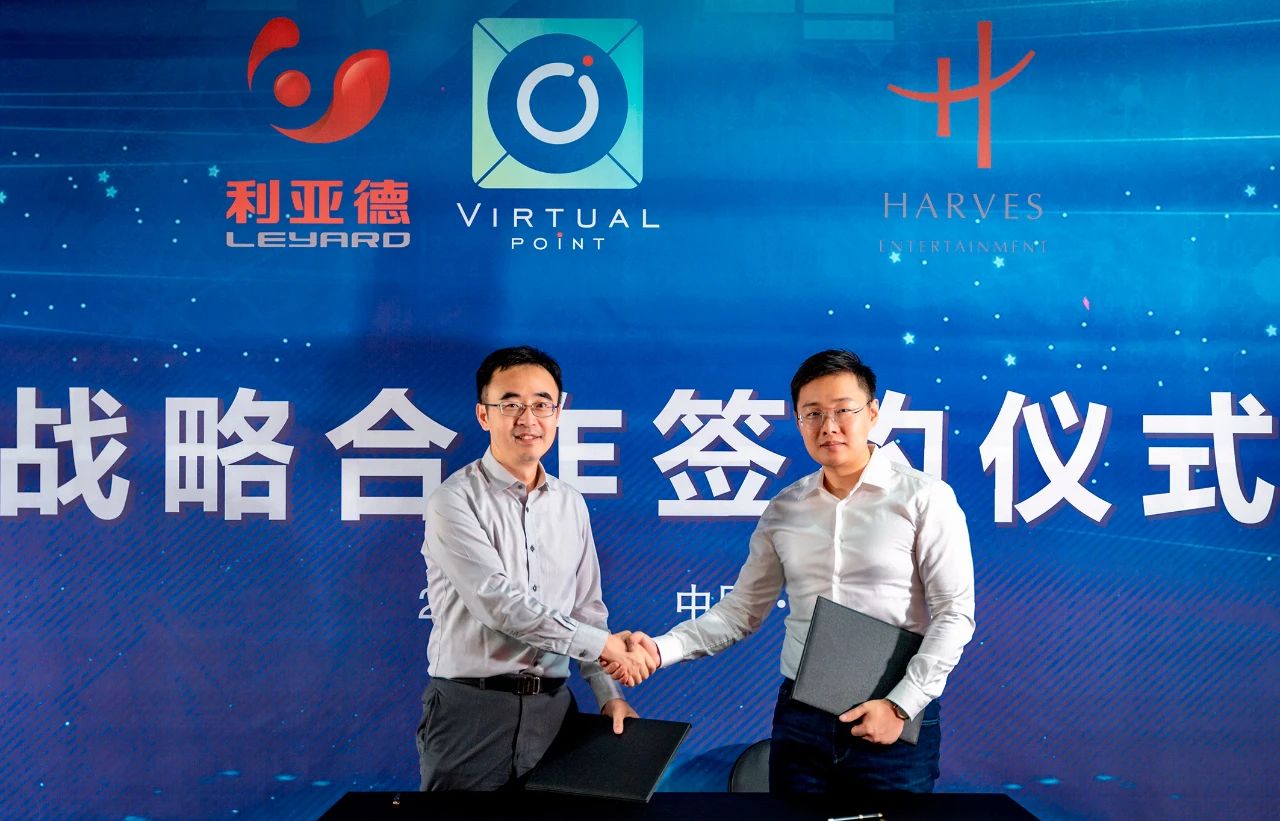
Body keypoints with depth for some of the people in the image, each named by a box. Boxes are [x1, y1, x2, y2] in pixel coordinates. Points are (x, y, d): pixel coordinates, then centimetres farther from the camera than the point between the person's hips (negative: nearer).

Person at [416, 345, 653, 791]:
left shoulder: (571, 504, 10)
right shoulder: (454, 500, -9)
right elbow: (500, 603, -18)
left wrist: (609, 693, 4)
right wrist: (602, 643, -13)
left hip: (552, 708, 5)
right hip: (471, 709, -5)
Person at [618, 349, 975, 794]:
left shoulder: (924, 498, -6)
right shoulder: (783, 510, 6)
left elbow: (954, 615, -7)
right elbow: (743, 609, 8)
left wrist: (901, 705, -13)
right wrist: (662, 649, -6)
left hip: (894, 721, -3)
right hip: (799, 716, 4)